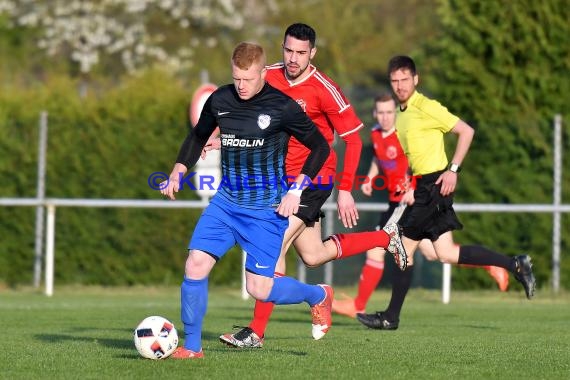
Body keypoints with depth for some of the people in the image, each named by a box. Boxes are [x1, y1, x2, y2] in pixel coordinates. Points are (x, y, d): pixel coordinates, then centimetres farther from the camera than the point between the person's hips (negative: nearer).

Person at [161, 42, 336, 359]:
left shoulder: (283, 107, -12)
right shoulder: (220, 100, 0)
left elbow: (321, 147, -3)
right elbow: (198, 136, 20)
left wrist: (296, 190, -10)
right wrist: (178, 172, 8)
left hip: (267, 209, -4)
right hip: (226, 201, 4)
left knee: (259, 289, -5)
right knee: (196, 265, -12)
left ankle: (318, 295, 25)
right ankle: (192, 346, 2)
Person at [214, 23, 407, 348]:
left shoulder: (324, 90, -17)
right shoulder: (269, 77, 0)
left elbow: (353, 138, -12)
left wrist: (346, 190, -15)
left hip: (313, 180, -7)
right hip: (284, 179, 7)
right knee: (313, 256, 13)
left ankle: (256, 333, -10)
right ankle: (386, 238, 35)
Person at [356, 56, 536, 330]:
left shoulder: (425, 107, -10)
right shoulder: (401, 115, 16)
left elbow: (466, 131, -12)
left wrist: (453, 169, -16)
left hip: (435, 183, -9)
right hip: (422, 187, 9)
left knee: (405, 246, -5)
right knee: (446, 254, 4)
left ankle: (391, 316, 3)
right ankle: (515, 265, 10)